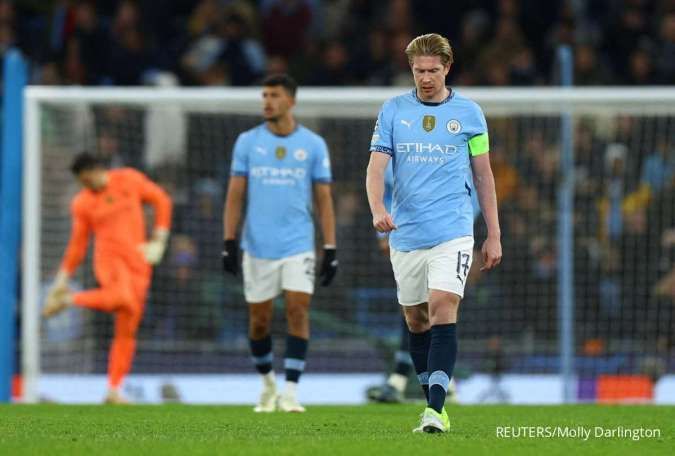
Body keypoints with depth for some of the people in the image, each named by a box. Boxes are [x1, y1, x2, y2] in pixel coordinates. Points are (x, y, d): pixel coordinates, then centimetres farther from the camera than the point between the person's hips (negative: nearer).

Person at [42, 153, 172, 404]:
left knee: (126, 331, 0)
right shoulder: (82, 203, 5)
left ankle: (113, 390, 5)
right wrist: (63, 278, 8)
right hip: (109, 258, -3)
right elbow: (77, 244, 12)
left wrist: (159, 240, 6)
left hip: (138, 260, 3)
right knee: (121, 297, -37)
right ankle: (67, 300, -17)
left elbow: (161, 201, 14)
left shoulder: (130, 180, 6)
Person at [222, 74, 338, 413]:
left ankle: (291, 391, -11)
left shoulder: (313, 144, 3)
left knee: (298, 311, -13)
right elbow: (235, 196, 4)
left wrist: (330, 250, -1)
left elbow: (324, 200, 5)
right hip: (258, 246, 1)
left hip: (298, 245, -1)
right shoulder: (247, 142, 4)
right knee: (259, 319, 6)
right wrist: (229, 242, -4)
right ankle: (267, 383, 27)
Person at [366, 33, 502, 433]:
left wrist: (494, 235, 8)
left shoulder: (469, 112, 4)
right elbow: (377, 166, -2)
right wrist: (378, 209, -22)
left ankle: (435, 409, -23)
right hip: (406, 234, 3)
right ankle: (435, 406, 24)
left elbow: (484, 175, 10)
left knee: (443, 310, -18)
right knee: (416, 320, 9)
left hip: (452, 233, -3)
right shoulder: (393, 111, 5)